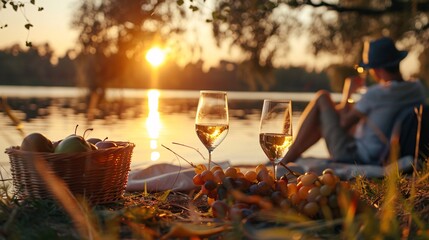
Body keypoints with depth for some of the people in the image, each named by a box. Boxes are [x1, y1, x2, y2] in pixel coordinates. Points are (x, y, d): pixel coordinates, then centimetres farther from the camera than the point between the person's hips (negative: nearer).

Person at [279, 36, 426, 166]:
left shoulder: (375, 94, -24)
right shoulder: (418, 89, -3)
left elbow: (344, 123, -13)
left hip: (350, 156, -8)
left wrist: (346, 96, 5)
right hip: (380, 159, 8)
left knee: (322, 98, 5)